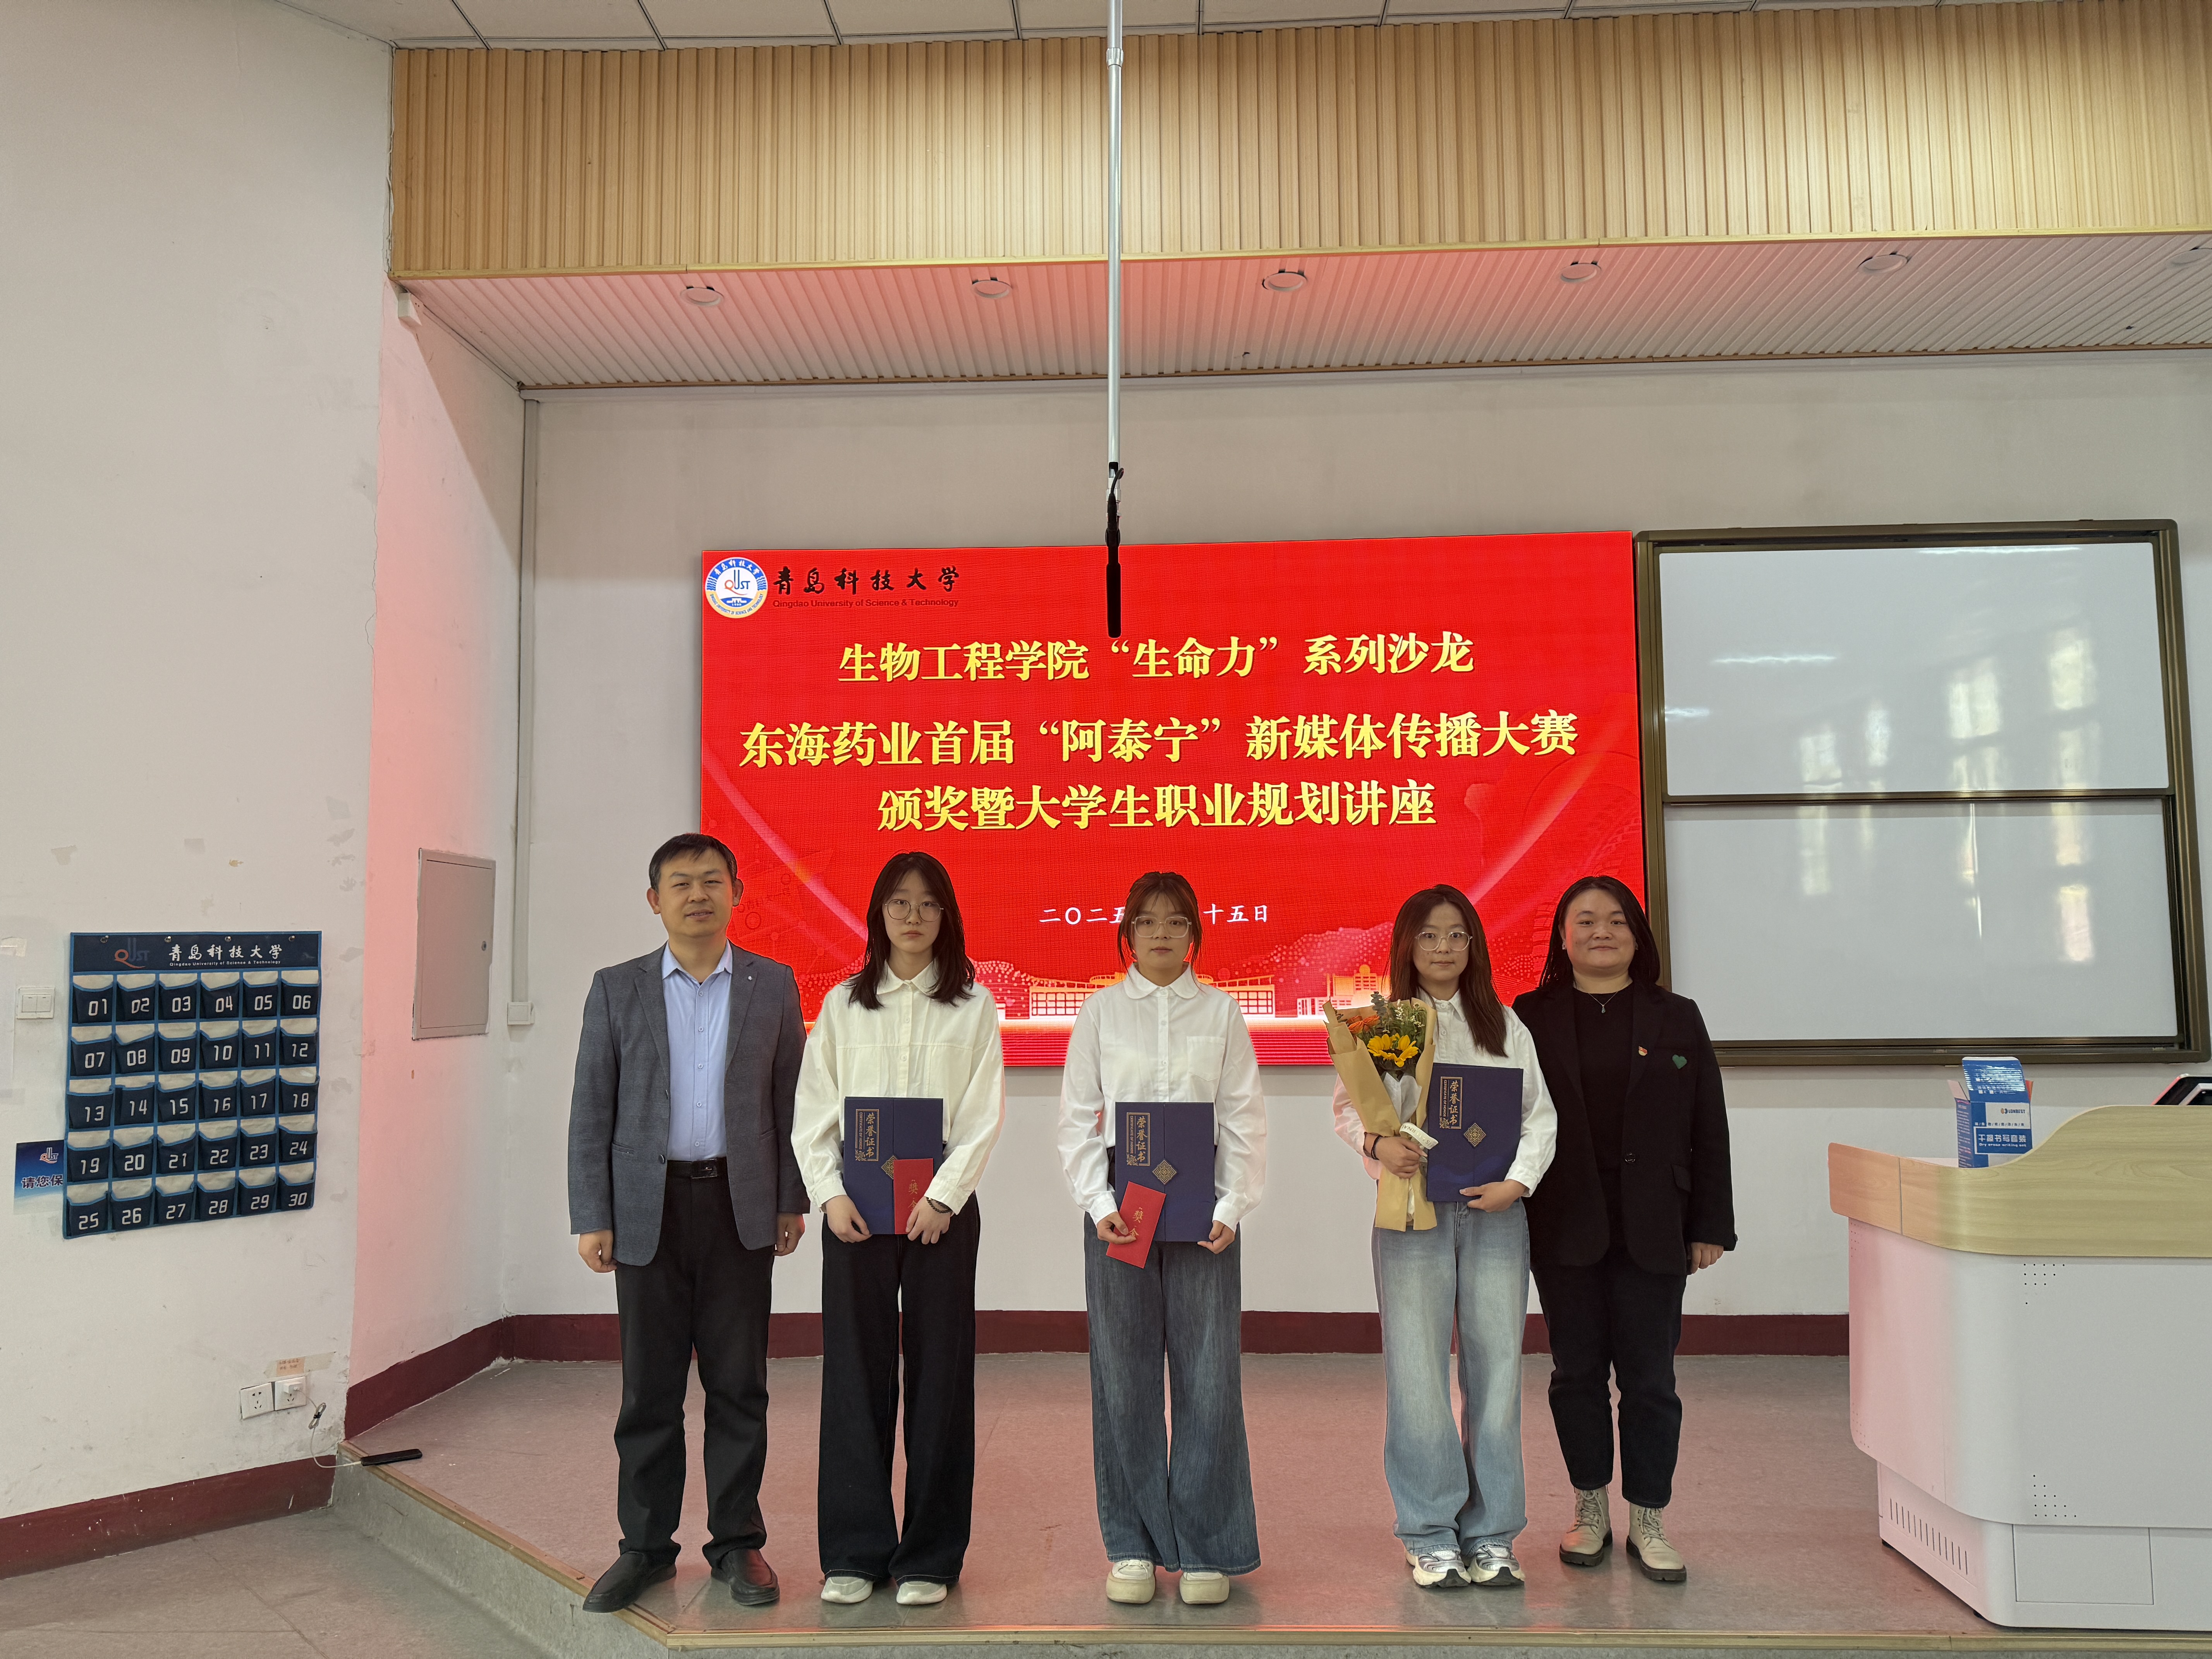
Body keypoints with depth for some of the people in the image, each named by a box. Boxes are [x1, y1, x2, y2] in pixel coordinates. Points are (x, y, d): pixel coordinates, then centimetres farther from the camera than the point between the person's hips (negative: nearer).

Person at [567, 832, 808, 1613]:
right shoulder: (617, 989, 3)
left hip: (739, 1204, 0)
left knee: (739, 1385, 7)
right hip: (648, 1206, 0)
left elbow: (789, 1100, 7)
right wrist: (590, 1217, -2)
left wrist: (792, 1200, 3)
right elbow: (591, 1111, 3)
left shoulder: (773, 986, 4)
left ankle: (737, 1542, 21)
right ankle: (646, 1546, 23)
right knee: (649, 1387, 8)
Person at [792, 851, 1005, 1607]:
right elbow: (813, 1111, 6)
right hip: (855, 1208, 1)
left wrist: (943, 1197, -12)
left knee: (938, 1373, 3)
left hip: (942, 1207, -1)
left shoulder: (973, 1006, 5)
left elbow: (984, 1115, -1)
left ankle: (929, 1556, 15)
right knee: (855, 1374, 3)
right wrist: (832, 1194, -7)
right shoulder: (844, 1004, 9)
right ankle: (854, 1551, 16)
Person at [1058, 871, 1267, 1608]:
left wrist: (1231, 1208, -5)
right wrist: (1099, 1203, -7)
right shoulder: (1101, 1011, 6)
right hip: (1120, 1204, 0)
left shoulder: (1221, 1011, 7)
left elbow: (1244, 1118, 5)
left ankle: (1205, 1548, 14)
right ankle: (1133, 1546, 17)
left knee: (1208, 1372, 0)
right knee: (1124, 1374, 4)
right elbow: (1078, 1118, 5)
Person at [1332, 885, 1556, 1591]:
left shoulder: (1505, 1025, 10)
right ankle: (1431, 1535, 12)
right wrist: (1378, 1144, -17)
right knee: (1418, 1373, -1)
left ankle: (1492, 1534, 16)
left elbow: (1540, 1115, 8)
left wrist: (1517, 1182, -7)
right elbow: (1347, 1107, 3)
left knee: (1495, 1366, 4)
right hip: (1413, 1209, -2)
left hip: (1494, 1210, 2)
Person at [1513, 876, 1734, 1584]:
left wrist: (1711, 1226, 2)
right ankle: (1590, 1509, 25)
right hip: (1565, 1226, 0)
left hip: (1652, 1227, 0)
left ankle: (1648, 1520, 18)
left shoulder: (1677, 1019, 6)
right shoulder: (1530, 1018, 3)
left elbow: (1708, 1130, 7)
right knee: (1577, 1371, 9)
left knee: (1649, 1375, 4)